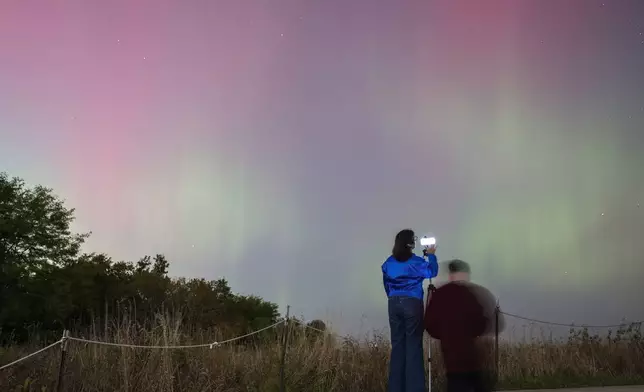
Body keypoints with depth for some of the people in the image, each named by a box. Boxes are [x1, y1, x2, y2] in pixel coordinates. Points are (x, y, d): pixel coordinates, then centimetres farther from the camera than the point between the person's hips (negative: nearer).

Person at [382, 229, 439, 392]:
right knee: (413, 345, -2)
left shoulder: (389, 262, 8)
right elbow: (432, 272, 3)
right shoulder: (415, 261, -7)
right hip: (412, 304, -5)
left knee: (397, 344, 8)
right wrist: (431, 255, 15)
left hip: (394, 304, 5)